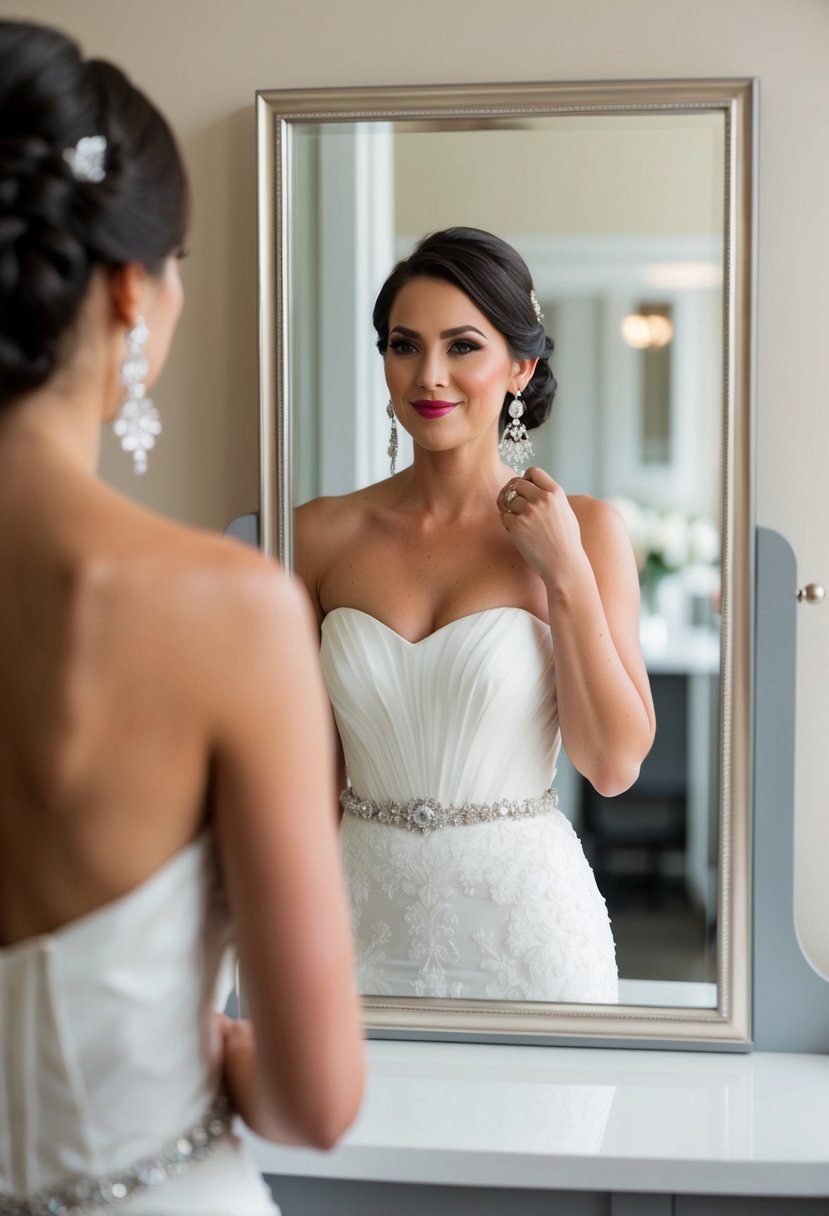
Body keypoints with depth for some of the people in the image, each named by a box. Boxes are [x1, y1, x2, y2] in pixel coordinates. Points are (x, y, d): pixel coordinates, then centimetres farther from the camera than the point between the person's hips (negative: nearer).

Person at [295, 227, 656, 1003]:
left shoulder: (584, 529, -6)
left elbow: (615, 765, -10)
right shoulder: (321, 533, -1)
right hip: (370, 911, 2)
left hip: (524, 918, -1)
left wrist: (566, 573, -13)